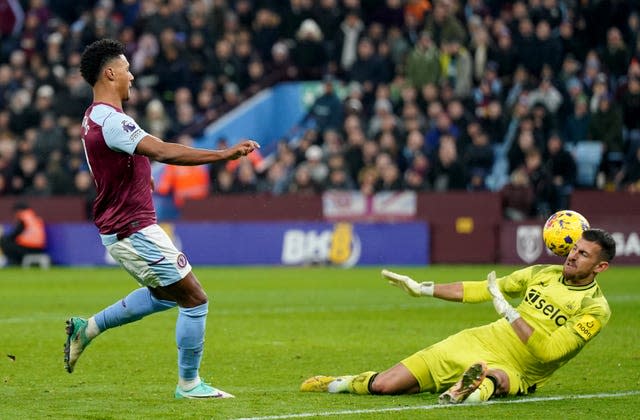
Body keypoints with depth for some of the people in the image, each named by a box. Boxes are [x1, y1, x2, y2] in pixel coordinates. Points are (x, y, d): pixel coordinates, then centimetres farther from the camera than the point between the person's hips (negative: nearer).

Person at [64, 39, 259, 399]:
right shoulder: (110, 120, -22)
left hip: (119, 230, 10)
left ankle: (88, 329, 27)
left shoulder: (95, 118, 10)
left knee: (166, 294, 27)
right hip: (134, 231, -10)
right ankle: (189, 384, 8)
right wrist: (223, 155, -37)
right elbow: (162, 152, -34)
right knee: (195, 300, -2)